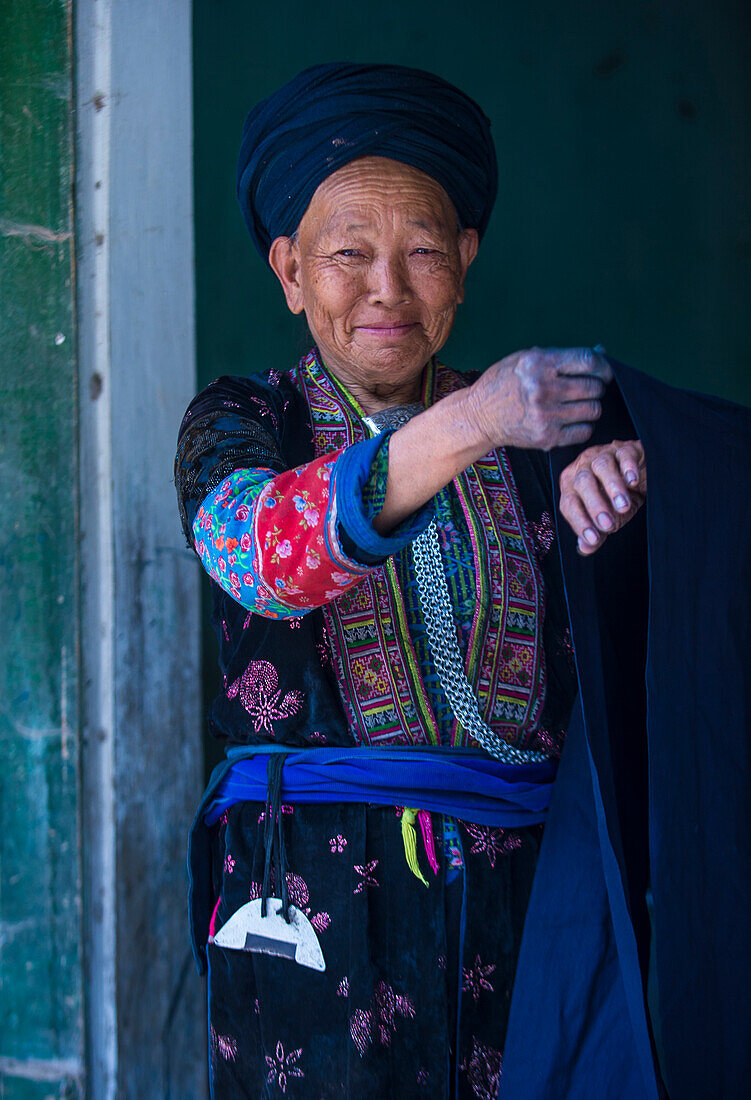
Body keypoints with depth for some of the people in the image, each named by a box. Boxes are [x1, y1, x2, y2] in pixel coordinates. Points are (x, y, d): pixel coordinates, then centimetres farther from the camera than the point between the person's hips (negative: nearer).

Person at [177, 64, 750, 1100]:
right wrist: (463, 428, -30)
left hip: (525, 896, 2)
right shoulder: (242, 422, 6)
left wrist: (634, 460, -19)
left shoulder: (531, 430, 13)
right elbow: (263, 553, -16)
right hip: (316, 898, -2)